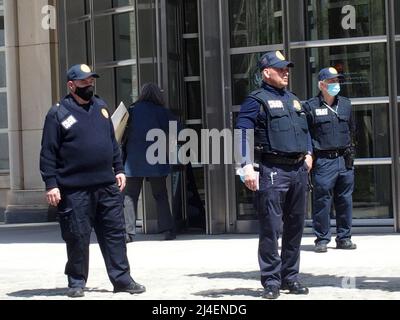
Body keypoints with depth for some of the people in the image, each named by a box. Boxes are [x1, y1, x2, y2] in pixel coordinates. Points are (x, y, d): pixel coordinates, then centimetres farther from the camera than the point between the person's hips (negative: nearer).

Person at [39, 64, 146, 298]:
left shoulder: (101, 107, 13)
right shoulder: (59, 114, -4)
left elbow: (113, 142, 21)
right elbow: (48, 153, -6)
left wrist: (119, 169, 14)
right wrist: (51, 184, -11)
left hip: (107, 185, 5)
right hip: (74, 189, -5)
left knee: (115, 233, 5)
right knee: (77, 237, 2)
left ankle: (122, 278, 11)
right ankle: (77, 282, 14)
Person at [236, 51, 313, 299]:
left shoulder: (294, 100, 20)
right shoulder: (257, 100, -2)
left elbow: (305, 129, 28)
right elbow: (242, 134, -10)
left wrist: (308, 154, 12)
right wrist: (248, 166, -19)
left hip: (298, 170, 7)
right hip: (272, 170, -7)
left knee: (295, 227, 10)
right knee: (271, 228, -7)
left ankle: (290, 277, 19)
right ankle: (271, 281, -1)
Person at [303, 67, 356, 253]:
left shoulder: (345, 104, 13)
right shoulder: (310, 107, -3)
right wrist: (312, 150, -5)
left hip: (345, 160, 5)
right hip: (323, 161, -5)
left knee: (345, 200, 8)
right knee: (322, 201, -4)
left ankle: (344, 238, 16)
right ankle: (322, 239, 3)